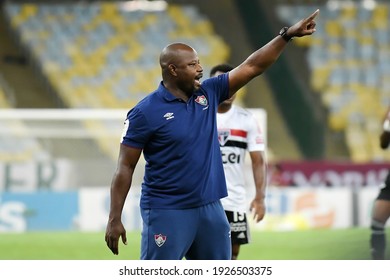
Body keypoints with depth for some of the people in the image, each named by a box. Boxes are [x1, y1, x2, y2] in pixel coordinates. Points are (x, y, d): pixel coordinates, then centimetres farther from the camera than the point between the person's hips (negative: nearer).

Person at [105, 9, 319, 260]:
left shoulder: (208, 94, 6)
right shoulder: (145, 112, -10)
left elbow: (252, 67, 8)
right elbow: (125, 168, -8)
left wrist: (287, 35, 0)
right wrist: (115, 219, -12)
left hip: (210, 209, 7)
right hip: (167, 213, -6)